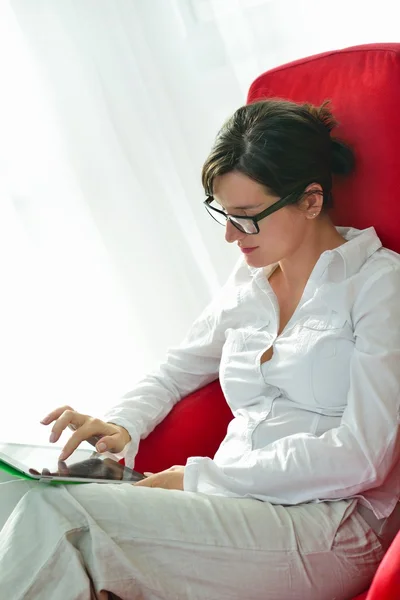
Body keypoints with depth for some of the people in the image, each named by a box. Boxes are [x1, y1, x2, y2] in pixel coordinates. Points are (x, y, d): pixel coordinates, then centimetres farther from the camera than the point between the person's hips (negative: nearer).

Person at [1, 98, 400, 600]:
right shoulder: (247, 281, 17)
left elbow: (359, 458, -12)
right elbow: (175, 370, 28)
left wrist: (199, 476, -13)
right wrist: (121, 426, 4)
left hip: (325, 526, -6)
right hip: (235, 510, 6)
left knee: (54, 512, -26)